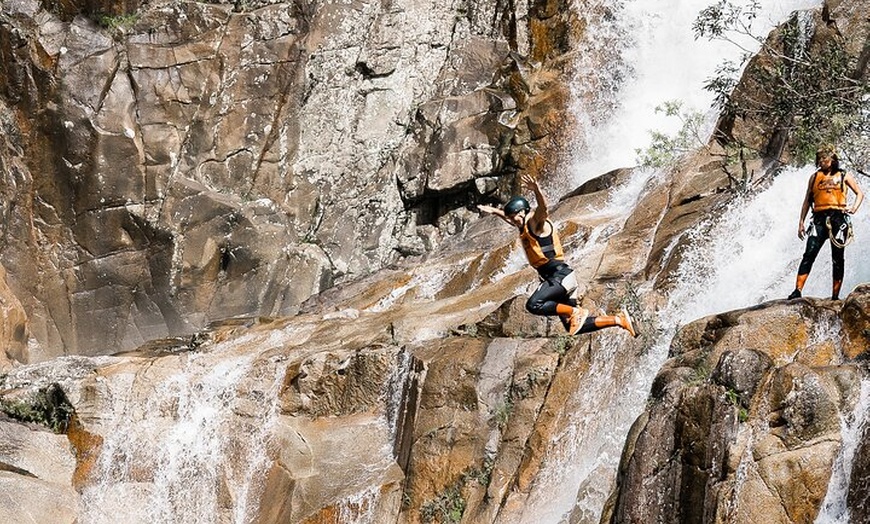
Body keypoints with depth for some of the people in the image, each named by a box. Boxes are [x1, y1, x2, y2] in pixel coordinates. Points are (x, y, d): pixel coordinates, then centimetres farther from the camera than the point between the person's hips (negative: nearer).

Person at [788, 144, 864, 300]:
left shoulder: (845, 176, 12)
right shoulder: (815, 177, 17)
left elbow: (859, 194, 16)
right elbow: (807, 200, 18)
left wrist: (853, 208, -3)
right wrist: (801, 222, 11)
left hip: (838, 217, -1)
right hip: (819, 218, 1)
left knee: (838, 259, 0)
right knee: (809, 254, -13)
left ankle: (835, 296, 4)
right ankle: (798, 290, -20)